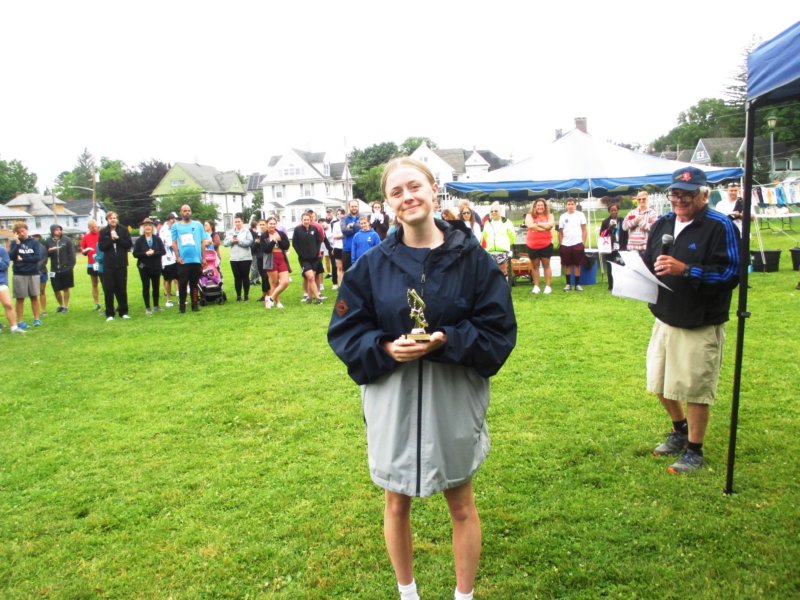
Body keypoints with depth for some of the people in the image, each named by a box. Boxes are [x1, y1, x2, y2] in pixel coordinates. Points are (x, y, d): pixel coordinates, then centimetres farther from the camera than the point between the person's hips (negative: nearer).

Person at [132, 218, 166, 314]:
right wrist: (145, 253, -18)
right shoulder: (139, 240, -1)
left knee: (156, 286, 9)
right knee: (146, 287, 1)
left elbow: (163, 251, -2)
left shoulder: (157, 239, 2)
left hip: (156, 267, 2)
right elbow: (135, 254, -5)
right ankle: (147, 307, 9)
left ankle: (156, 305, 22)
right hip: (144, 267, -1)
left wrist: (154, 253, -17)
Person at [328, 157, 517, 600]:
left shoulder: (472, 259, -8)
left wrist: (446, 341, -23)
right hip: (392, 402, 2)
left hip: (454, 401, -1)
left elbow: (499, 332, -7)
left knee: (461, 505, 15)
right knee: (396, 504, 17)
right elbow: (343, 332, 0)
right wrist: (384, 349, -19)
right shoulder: (373, 264, -3)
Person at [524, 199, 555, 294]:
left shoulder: (549, 215, 5)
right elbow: (530, 226, -18)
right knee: (534, 266, 8)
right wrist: (545, 228, -15)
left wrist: (537, 223, -13)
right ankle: (536, 286, 15)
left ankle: (548, 286, 7)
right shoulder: (529, 215, 1)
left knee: (546, 265, 4)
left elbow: (550, 225, -15)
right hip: (532, 245, 1)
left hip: (546, 244, 0)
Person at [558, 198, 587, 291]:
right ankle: (568, 284, 13)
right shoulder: (562, 216, 6)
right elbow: (560, 232, 9)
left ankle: (577, 284, 9)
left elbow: (584, 230, 3)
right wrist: (560, 244, 4)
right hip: (565, 244, 1)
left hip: (577, 243, -1)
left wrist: (583, 242, -3)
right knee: (567, 265, 6)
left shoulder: (580, 215, 3)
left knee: (577, 264, 3)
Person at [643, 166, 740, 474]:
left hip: (701, 327, -6)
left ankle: (694, 451, 23)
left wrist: (685, 270, -27)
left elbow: (731, 274, -19)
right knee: (660, 383, 17)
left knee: (695, 390, 4)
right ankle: (680, 431, 42)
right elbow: (647, 263, 17)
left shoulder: (720, 226, -12)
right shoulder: (662, 224, 8)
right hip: (665, 320, 7)